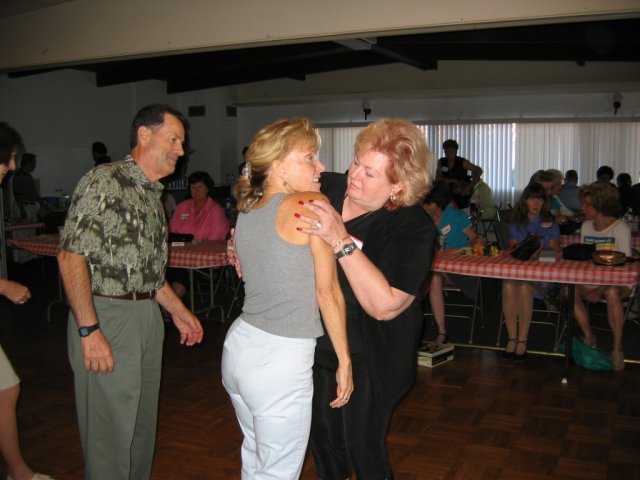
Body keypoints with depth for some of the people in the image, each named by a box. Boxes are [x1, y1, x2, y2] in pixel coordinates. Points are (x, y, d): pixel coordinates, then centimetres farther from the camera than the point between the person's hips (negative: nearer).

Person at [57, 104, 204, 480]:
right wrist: (89, 330, -22)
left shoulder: (153, 195, 14)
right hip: (106, 317, -8)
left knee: (143, 421, 18)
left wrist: (179, 311, 19)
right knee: (111, 428, 2)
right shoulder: (103, 182, -13)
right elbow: (71, 257, -19)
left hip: (148, 317, 8)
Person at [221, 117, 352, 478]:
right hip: (281, 359, -7)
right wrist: (344, 359, -4)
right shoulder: (311, 205, -12)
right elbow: (327, 291, -11)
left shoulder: (246, 212, 9)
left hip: (239, 345, 8)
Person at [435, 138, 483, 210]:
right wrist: (453, 181, -13)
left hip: (462, 195, -2)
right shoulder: (441, 162, 2)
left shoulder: (462, 162, -5)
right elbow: (438, 179, -2)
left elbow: (478, 170, -4)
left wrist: (470, 185, -12)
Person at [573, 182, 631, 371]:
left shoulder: (620, 228, -10)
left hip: (618, 282, -5)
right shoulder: (586, 226, 8)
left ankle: (617, 347, -25)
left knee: (612, 293, -38)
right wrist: (585, 288, -7)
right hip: (592, 280, 6)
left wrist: (600, 290, -25)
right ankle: (589, 338, -9)